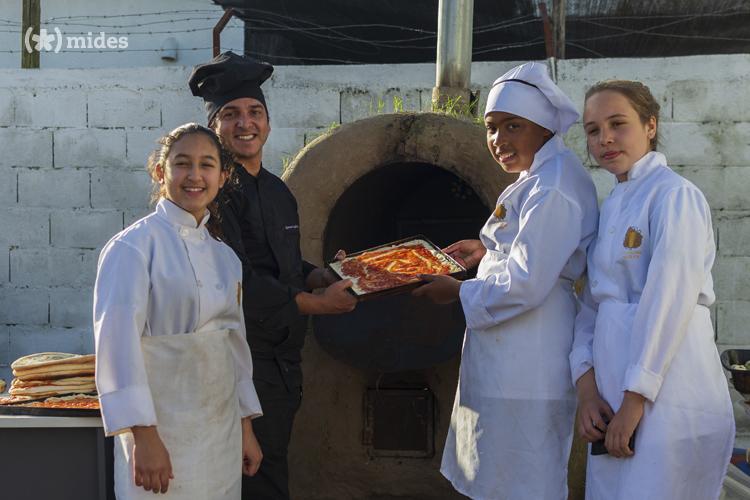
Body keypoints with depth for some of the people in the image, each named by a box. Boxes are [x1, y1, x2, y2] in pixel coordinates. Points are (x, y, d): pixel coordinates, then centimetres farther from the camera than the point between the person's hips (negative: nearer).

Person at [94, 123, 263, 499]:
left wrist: (246, 429, 16)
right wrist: (143, 436, -19)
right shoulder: (134, 246, -11)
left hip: (222, 432, 6)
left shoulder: (224, 256, 10)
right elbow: (117, 341, -16)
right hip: (161, 431, -6)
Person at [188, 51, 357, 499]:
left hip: (284, 359, 8)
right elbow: (238, 281, -20)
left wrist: (324, 277, 2)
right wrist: (315, 304, -16)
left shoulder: (279, 191, 15)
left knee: (271, 464, 16)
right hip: (245, 359, -8)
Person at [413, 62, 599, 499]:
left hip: (523, 373, -11)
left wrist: (459, 291, -10)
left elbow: (526, 284, -23)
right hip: (514, 361, 11)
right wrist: (490, 251, 15)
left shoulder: (552, 187, -19)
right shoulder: (543, 176, 14)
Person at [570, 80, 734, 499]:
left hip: (665, 399, -7)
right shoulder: (612, 206, 15)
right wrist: (587, 385, -2)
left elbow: (670, 303, -16)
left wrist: (635, 400, -17)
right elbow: (594, 303, 10)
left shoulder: (676, 196, -9)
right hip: (613, 394, 7)